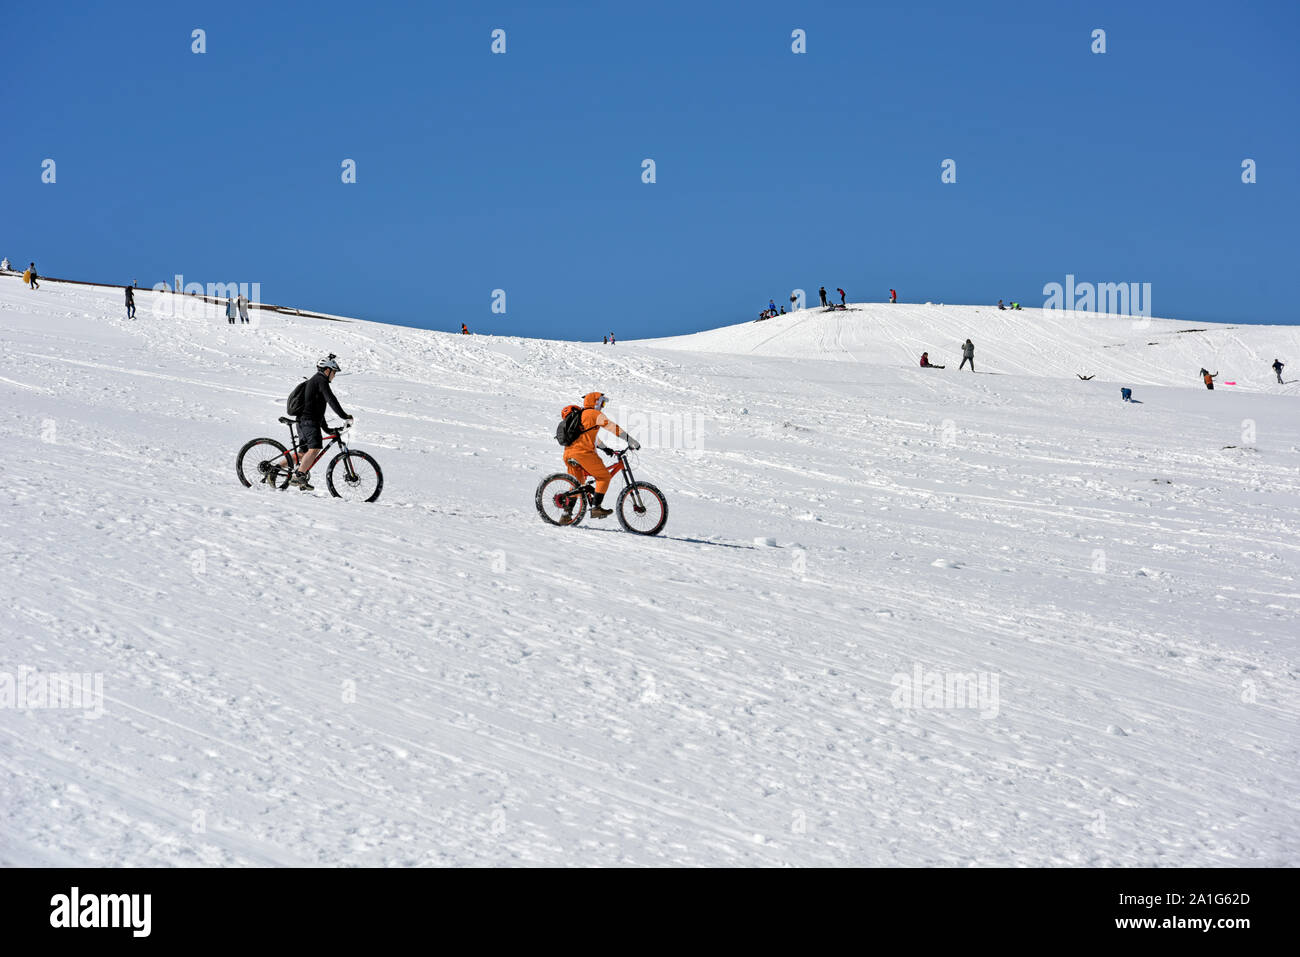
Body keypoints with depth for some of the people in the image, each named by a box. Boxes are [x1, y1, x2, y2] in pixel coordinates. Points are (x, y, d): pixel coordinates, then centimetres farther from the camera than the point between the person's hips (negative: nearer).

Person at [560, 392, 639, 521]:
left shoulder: (579, 415, 29)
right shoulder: (595, 414, 3)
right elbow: (613, 427, -3)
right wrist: (631, 440, -1)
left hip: (568, 454, 8)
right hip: (583, 452, -8)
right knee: (604, 477, 3)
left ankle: (566, 515, 11)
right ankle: (596, 507, -6)